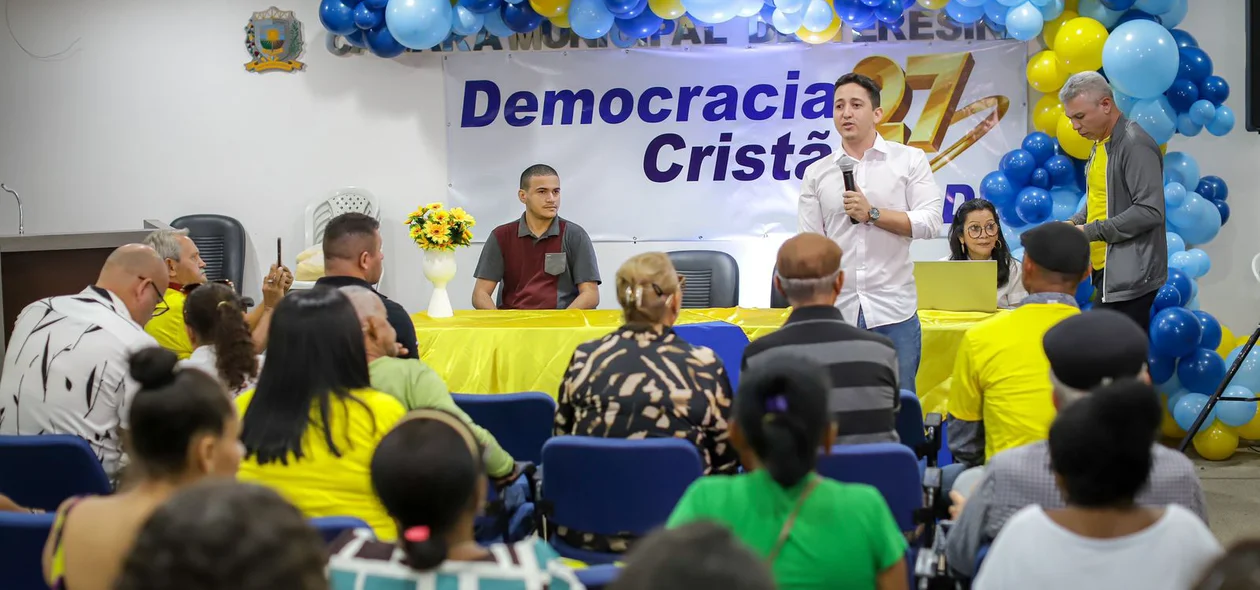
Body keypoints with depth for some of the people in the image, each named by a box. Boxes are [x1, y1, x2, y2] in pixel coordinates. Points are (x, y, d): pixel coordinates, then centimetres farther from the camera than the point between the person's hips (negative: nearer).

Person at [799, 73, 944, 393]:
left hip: (894, 310, -2)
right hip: (837, 311, 2)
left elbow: (930, 223, -4)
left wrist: (873, 213, -12)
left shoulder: (910, 160, 6)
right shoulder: (816, 173, 10)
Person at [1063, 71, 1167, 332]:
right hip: (1108, 272, 10)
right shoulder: (1101, 144, 15)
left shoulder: (1135, 145, -15)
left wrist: (1091, 231, -19)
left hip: (1131, 276, -10)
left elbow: (1150, 211, -21)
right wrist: (1074, 224, 6)